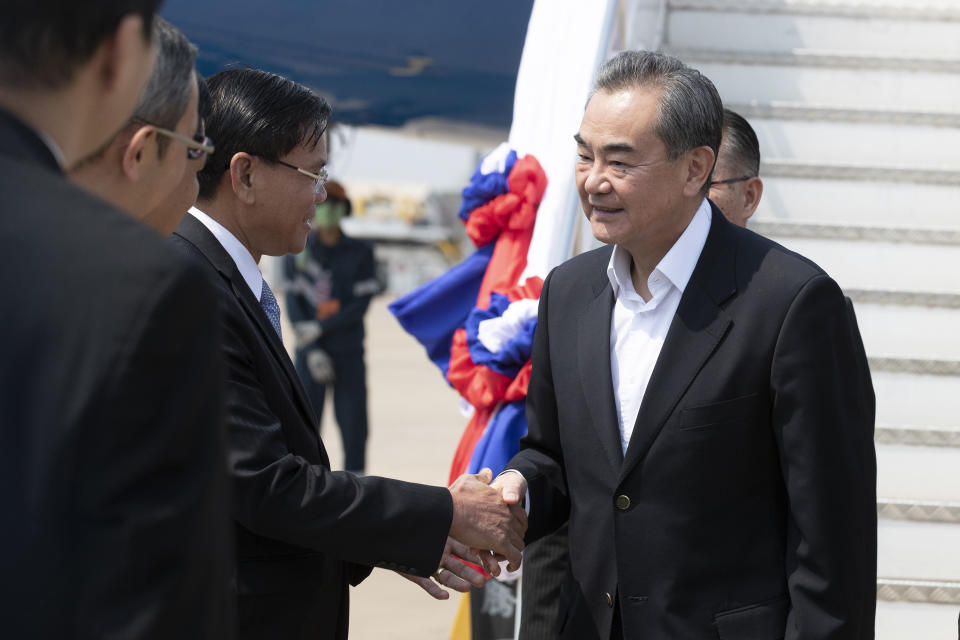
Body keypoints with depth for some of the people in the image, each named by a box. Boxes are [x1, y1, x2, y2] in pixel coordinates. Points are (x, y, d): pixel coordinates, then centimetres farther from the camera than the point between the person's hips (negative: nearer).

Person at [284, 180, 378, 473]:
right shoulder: (298, 251, 4)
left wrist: (319, 327, -12)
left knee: (353, 421, 0)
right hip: (310, 352, 0)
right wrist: (312, 350, -10)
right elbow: (293, 303, 0)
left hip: (349, 353, 0)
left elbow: (361, 304, -3)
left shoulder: (360, 252, 3)